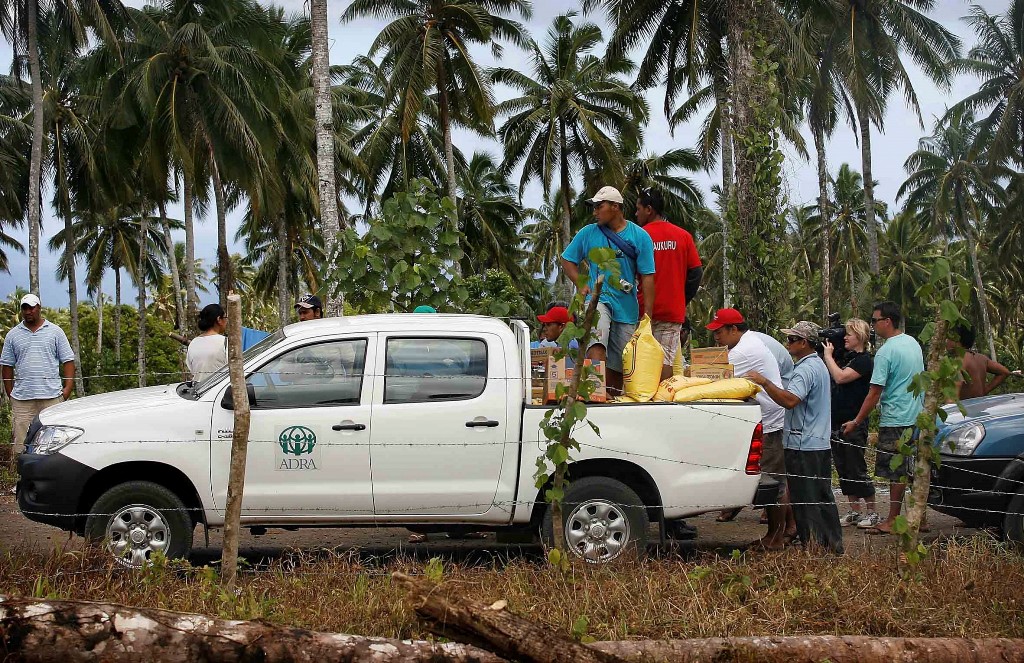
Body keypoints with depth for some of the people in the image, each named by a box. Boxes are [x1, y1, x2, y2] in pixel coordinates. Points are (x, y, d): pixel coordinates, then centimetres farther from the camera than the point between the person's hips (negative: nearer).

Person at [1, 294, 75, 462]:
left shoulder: (55, 331, 7)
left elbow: (68, 360, 5)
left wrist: (68, 387, -5)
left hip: (52, 395, -1)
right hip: (22, 398, 1)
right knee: (21, 442, -2)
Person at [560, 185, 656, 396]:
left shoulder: (639, 236, 3)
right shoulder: (588, 233, 7)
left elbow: (647, 276, 1)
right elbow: (567, 260, 16)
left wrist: (647, 316, -4)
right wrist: (582, 284, -2)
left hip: (626, 306, 2)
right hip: (597, 298, -2)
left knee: (619, 362, 8)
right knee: (597, 339, -31)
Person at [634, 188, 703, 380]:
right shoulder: (683, 236, 4)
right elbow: (696, 272, 4)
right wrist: (683, 301, 13)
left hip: (644, 311, -2)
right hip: (673, 312, 2)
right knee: (666, 360, 0)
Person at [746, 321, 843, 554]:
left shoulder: (805, 370, -17)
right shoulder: (819, 365, 17)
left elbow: (790, 400, -33)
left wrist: (764, 382, -31)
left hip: (803, 445, -10)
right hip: (821, 444, 10)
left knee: (804, 501, -4)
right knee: (822, 497, 14)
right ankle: (833, 545, 18)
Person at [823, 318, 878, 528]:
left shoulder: (864, 360, -10)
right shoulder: (846, 358, 16)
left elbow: (840, 377, -22)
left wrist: (828, 356, -11)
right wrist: (824, 355, 5)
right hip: (837, 422, 9)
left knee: (857, 470, -5)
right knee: (843, 471, 10)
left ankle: (872, 512, 3)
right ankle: (854, 511, 17)